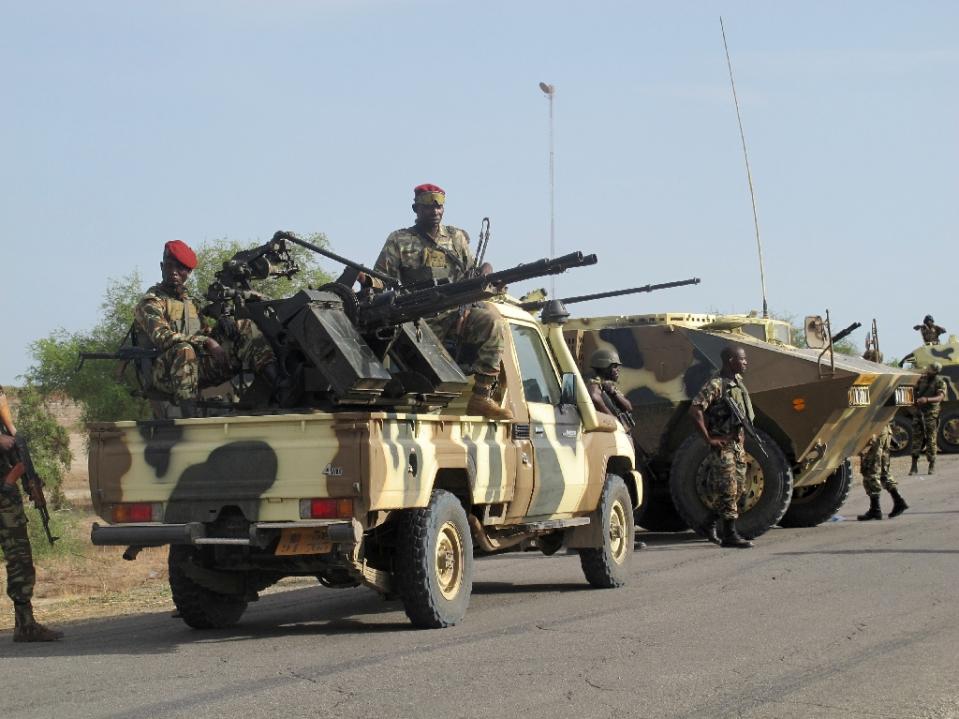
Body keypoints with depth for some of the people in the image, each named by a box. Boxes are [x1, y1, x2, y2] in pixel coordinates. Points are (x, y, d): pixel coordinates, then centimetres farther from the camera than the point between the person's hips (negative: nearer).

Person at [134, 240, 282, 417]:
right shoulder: (150, 303, 1)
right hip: (167, 373, -6)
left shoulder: (190, 302, 25)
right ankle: (189, 416, -51)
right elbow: (162, 338, -17)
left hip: (199, 367, 6)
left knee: (243, 327, -6)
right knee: (183, 350, -41)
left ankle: (279, 384, -26)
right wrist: (206, 342, -25)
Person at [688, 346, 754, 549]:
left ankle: (711, 524, 27)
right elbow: (694, 410, -25)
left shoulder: (738, 381, 11)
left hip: (737, 442, 9)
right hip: (722, 444, -9)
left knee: (737, 488, 13)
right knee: (728, 490, -7)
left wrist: (742, 433, 16)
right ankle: (729, 535, -2)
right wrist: (708, 439, -21)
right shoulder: (716, 384, -16)